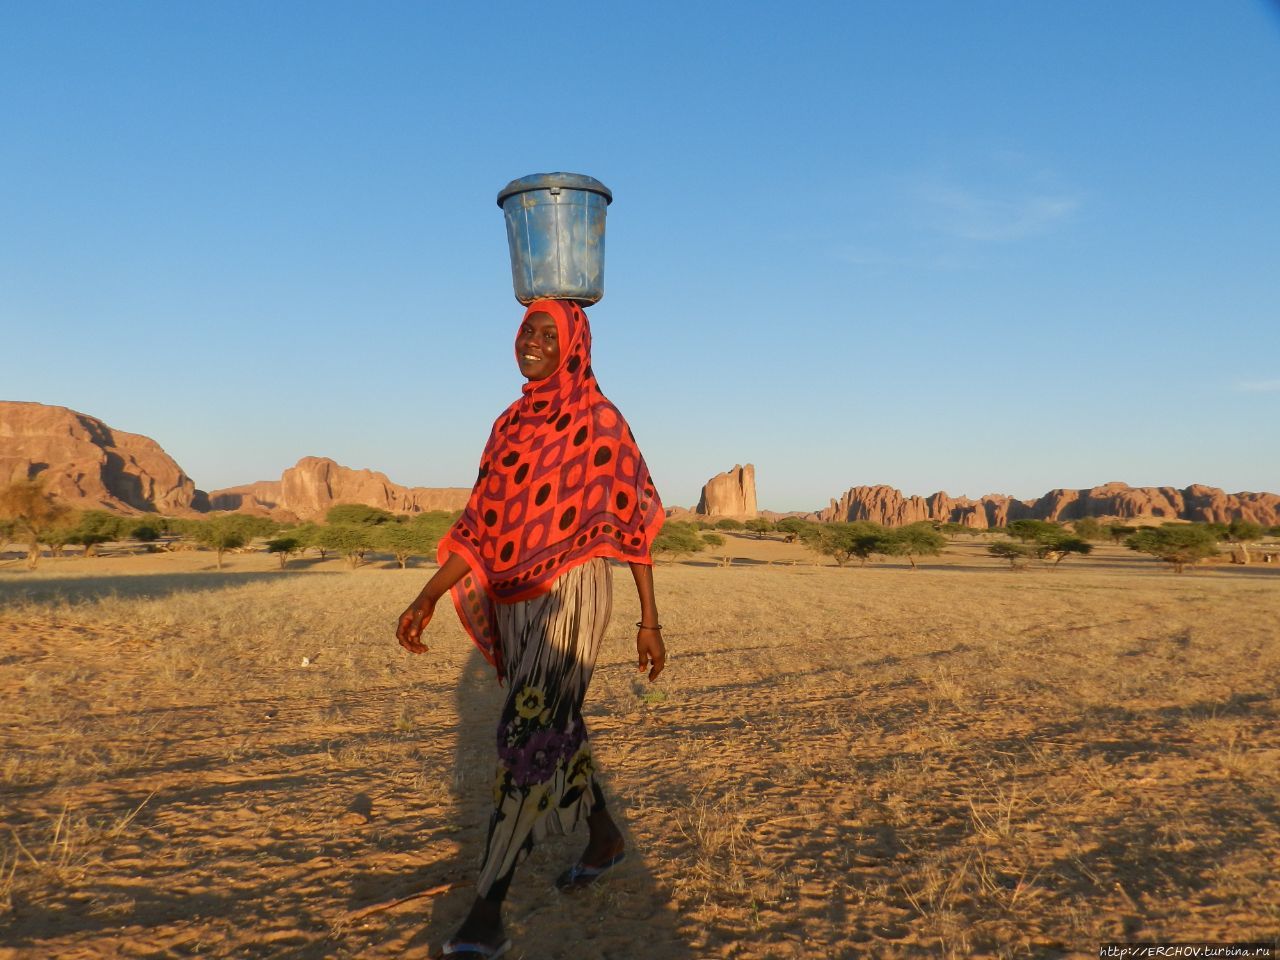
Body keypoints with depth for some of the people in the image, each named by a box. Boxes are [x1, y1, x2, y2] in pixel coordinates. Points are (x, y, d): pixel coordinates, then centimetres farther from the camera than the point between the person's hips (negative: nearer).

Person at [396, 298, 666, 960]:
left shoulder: (598, 421, -5)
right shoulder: (511, 424, 12)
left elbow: (634, 520, -5)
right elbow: (482, 523, 11)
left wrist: (649, 620, -6)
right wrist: (428, 596, 2)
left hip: (570, 592, -7)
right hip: (514, 600, 7)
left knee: (527, 737, -12)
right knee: (553, 726, 17)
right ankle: (605, 837, 40)